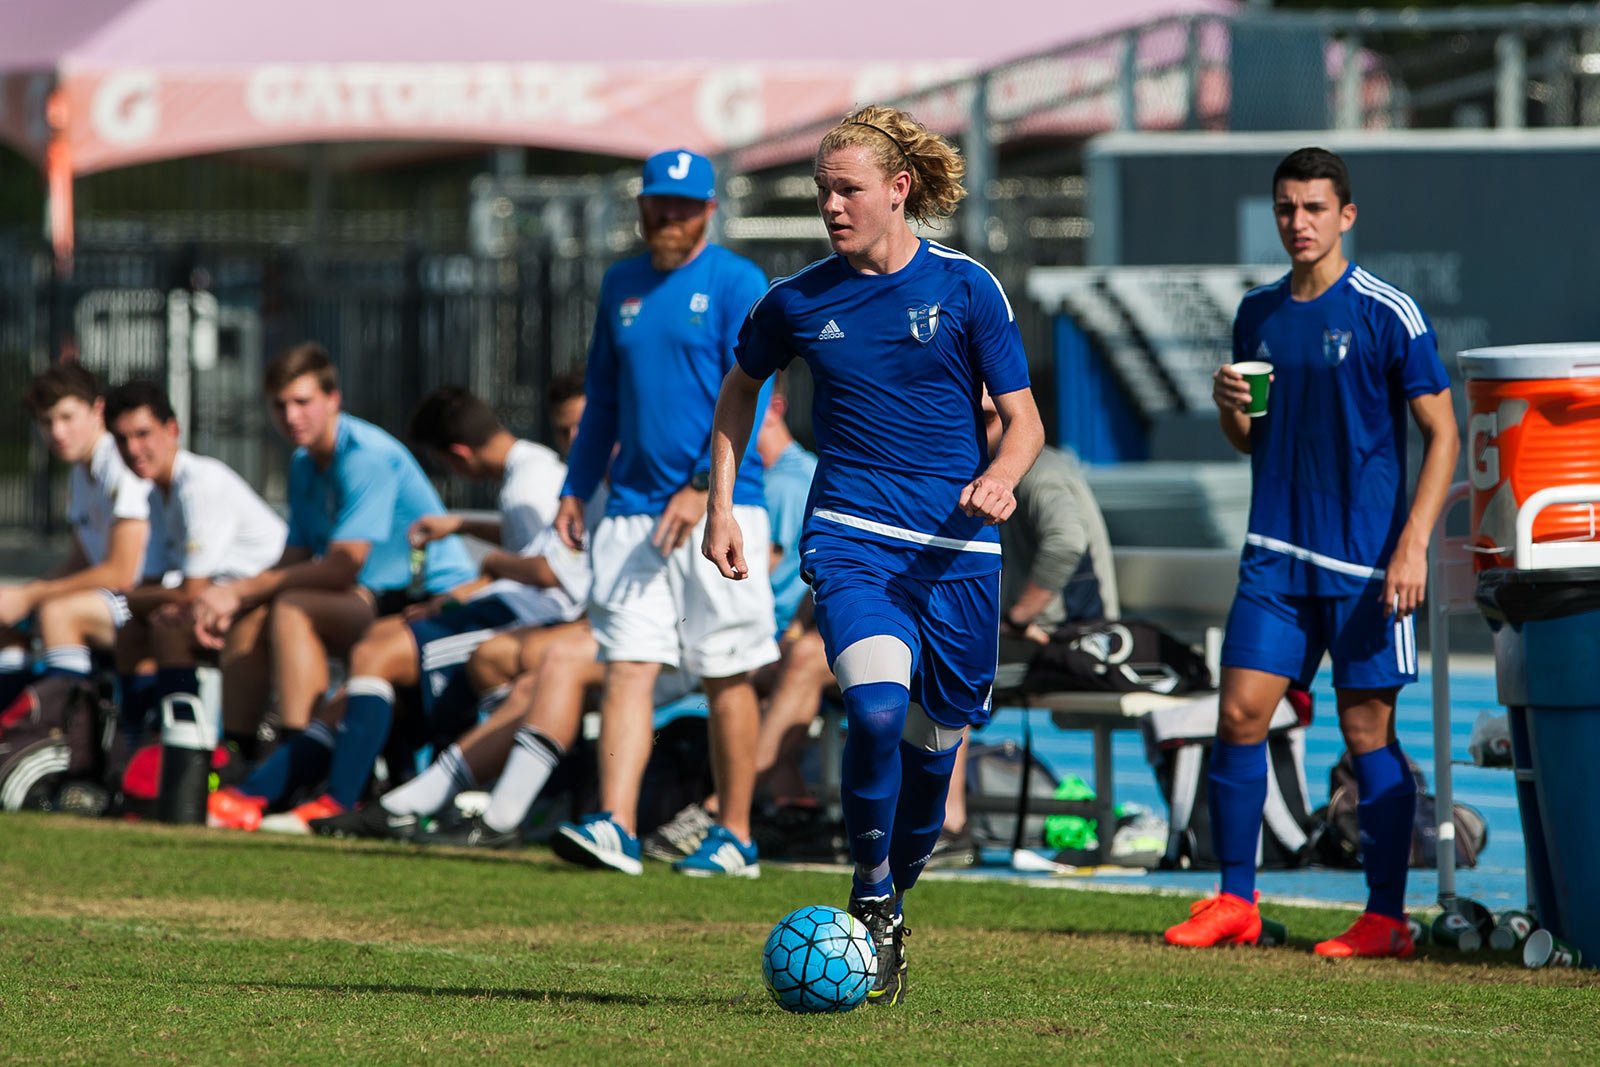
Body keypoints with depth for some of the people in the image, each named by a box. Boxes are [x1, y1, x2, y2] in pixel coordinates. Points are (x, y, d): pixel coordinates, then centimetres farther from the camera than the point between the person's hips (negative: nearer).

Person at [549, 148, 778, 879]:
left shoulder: (737, 284, -3)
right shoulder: (621, 285, 15)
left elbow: (747, 399, -12)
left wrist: (703, 488, -21)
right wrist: (576, 490, 13)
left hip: (720, 508, -5)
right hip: (633, 509, 5)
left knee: (726, 676, 0)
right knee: (627, 667, -6)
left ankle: (735, 838, 7)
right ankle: (615, 827, -13)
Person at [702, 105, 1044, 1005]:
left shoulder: (965, 288, -2)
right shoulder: (799, 302, 3)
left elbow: (1025, 419, 1)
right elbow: (742, 389, 22)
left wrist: (999, 478, -20)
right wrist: (721, 504, 15)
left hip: (957, 550, 1)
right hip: (851, 540, -1)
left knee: (933, 747, 7)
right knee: (877, 706, -26)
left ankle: (891, 910, 31)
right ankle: (872, 898, -8)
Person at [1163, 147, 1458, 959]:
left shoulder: (1386, 313, -6)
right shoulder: (1258, 313, 12)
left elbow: (1442, 434, -5)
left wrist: (1413, 543, -14)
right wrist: (1229, 406, -2)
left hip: (1363, 558, -5)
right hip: (1275, 556, 5)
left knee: (1367, 731, -3)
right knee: (1239, 714, -2)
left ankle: (1386, 917, 3)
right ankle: (1235, 902, 7)